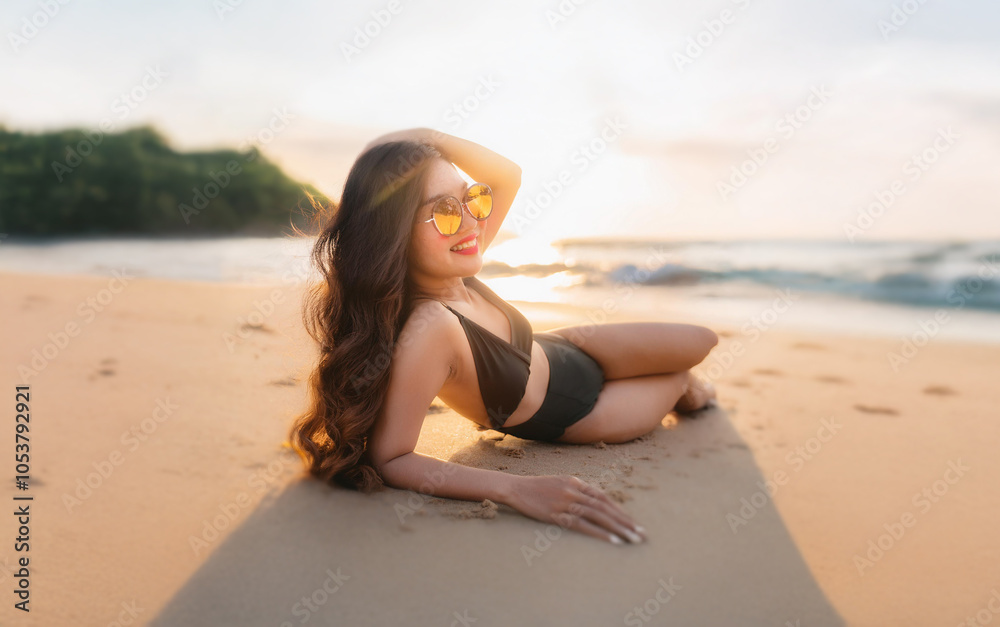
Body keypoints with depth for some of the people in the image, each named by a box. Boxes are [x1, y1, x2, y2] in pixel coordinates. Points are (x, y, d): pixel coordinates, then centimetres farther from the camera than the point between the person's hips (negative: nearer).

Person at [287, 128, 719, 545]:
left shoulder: (453, 270, -22)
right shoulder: (428, 330, -44)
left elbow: (507, 176, -11)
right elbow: (387, 459, -41)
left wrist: (428, 138, -27)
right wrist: (518, 489, -50)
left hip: (563, 353, 5)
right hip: (561, 418, -5)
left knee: (700, 342, 15)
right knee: (684, 382, 13)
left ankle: (673, 386, 52)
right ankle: (676, 390, 52)